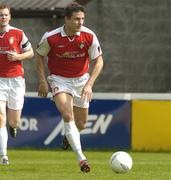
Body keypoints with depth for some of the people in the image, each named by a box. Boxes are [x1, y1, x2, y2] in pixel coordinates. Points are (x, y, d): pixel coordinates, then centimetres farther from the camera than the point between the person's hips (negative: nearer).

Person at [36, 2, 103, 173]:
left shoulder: (89, 36, -17)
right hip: (59, 79, -2)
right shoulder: (50, 37, -19)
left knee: (81, 124, 8)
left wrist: (89, 84, -19)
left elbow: (99, 61, -9)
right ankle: (81, 157, -27)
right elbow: (39, 55, 0)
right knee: (67, 115, -24)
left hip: (81, 79, 3)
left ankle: (69, 136, 47)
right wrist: (42, 81, -5)